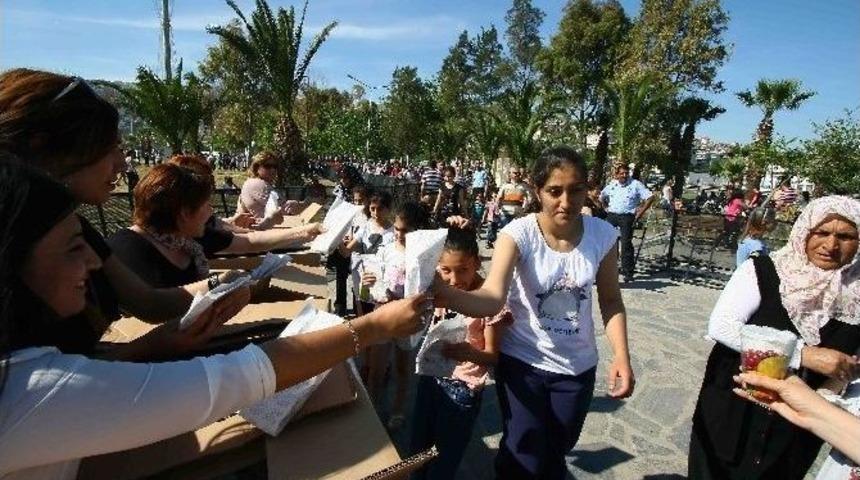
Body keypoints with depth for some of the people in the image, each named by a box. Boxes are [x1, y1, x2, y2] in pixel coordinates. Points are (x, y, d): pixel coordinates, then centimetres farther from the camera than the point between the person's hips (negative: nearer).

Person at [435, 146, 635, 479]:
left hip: (577, 367, 3)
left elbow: (610, 301, 0)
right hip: (523, 361, -3)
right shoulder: (518, 233, -22)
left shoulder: (603, 235, -11)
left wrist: (622, 356, -12)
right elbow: (492, 298, -36)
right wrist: (447, 296, -56)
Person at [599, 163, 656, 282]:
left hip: (627, 217, -4)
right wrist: (606, 207, 14)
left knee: (626, 243, -6)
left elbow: (650, 197, -6)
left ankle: (628, 272, 1)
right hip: (611, 215, 4)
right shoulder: (612, 184, 11)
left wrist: (641, 212, -9)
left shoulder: (636, 184, -3)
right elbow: (602, 196, 27)